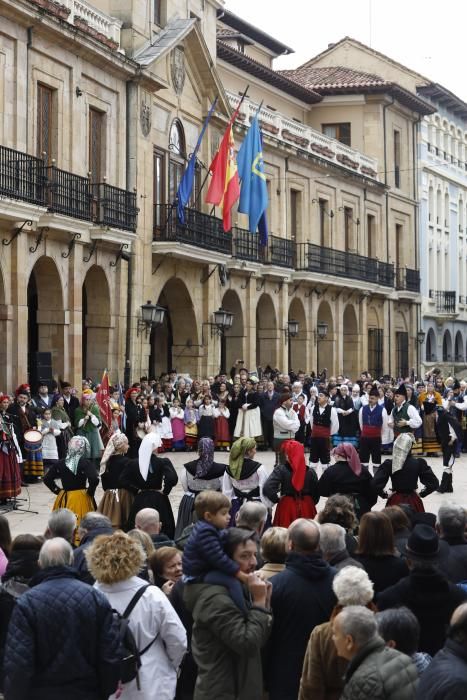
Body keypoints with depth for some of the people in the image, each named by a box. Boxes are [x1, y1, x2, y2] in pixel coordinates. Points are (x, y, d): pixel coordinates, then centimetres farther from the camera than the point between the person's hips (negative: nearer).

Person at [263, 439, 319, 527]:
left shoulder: (281, 470, -12)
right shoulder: (310, 472, -5)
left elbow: (267, 488, -22)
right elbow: (316, 494, 0)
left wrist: (276, 499, -6)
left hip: (287, 508, -2)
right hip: (307, 509, 2)